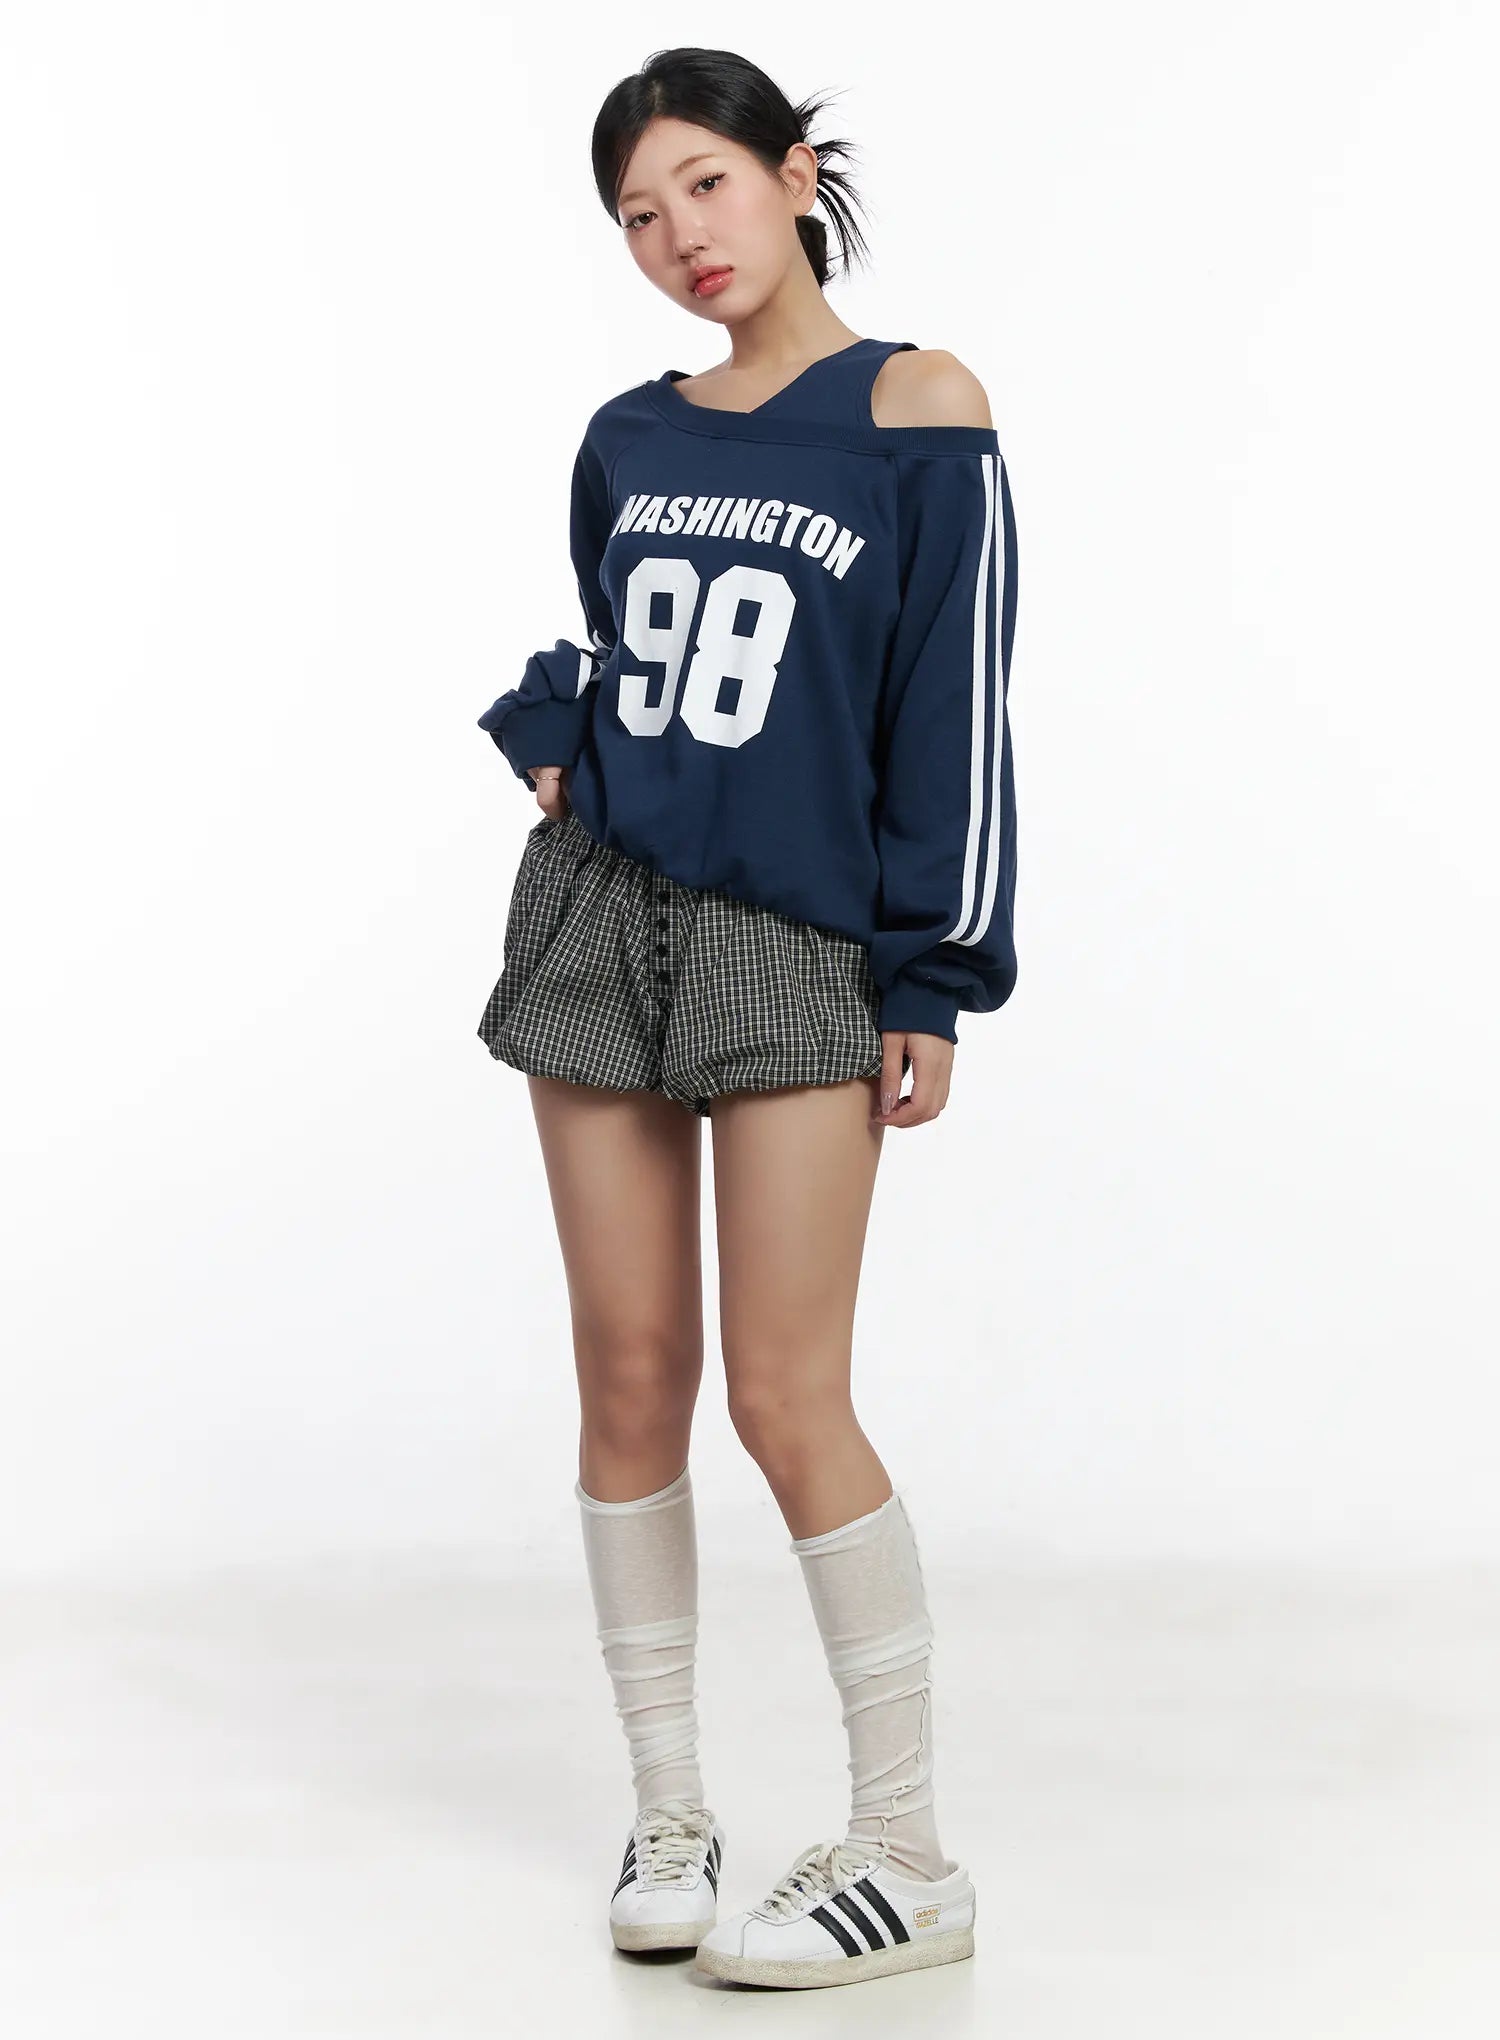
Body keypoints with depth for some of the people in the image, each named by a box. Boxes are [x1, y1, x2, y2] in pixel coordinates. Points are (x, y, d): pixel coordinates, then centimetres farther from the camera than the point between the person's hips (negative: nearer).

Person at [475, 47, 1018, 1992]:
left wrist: (936, 983, -8)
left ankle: (909, 1861, 3)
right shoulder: (629, 440, 10)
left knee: (789, 1401, -8)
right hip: (598, 912, 5)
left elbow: (956, 709, -5)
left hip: (796, 950, -5)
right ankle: (668, 1815, 17)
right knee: (631, 1377, 5)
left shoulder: (917, 410, -4)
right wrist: (544, 739, 4)